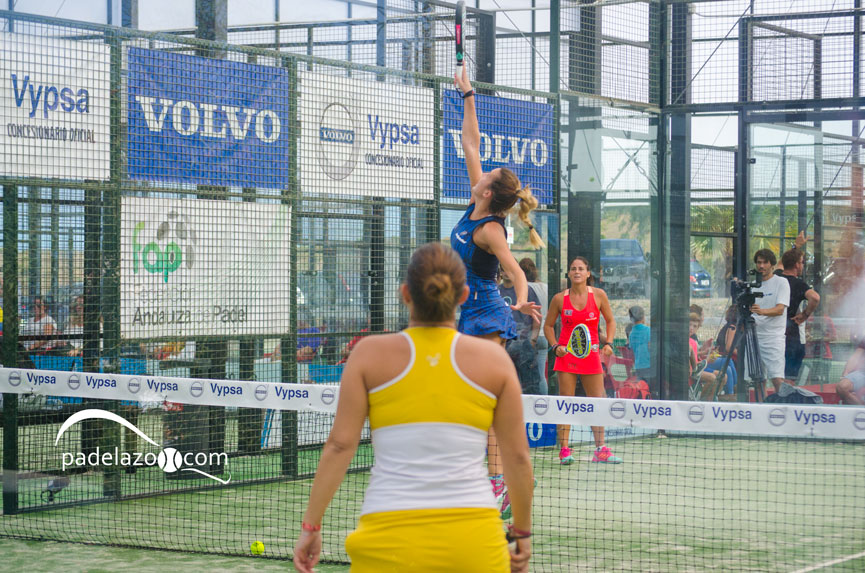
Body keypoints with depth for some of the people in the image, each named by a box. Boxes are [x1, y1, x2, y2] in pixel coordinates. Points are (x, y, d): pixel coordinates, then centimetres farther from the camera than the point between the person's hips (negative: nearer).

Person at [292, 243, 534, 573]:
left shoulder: (370, 353, 3)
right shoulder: (494, 359, 5)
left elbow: (340, 446, -1)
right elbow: (517, 456, 6)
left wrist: (311, 525, 5)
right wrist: (523, 532, 18)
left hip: (390, 540, 0)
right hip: (475, 539, 1)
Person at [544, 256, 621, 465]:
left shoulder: (598, 295, 0)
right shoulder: (560, 299, -1)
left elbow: (610, 321, 12)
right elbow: (548, 325, 10)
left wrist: (608, 343, -2)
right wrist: (555, 346, -5)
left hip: (591, 354, 2)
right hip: (566, 354, -2)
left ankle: (600, 450, 9)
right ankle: (564, 450, 0)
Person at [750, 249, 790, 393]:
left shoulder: (781, 282, 0)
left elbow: (780, 309, -13)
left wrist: (762, 311, -30)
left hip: (774, 336, -5)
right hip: (754, 335, 5)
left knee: (777, 378, -14)